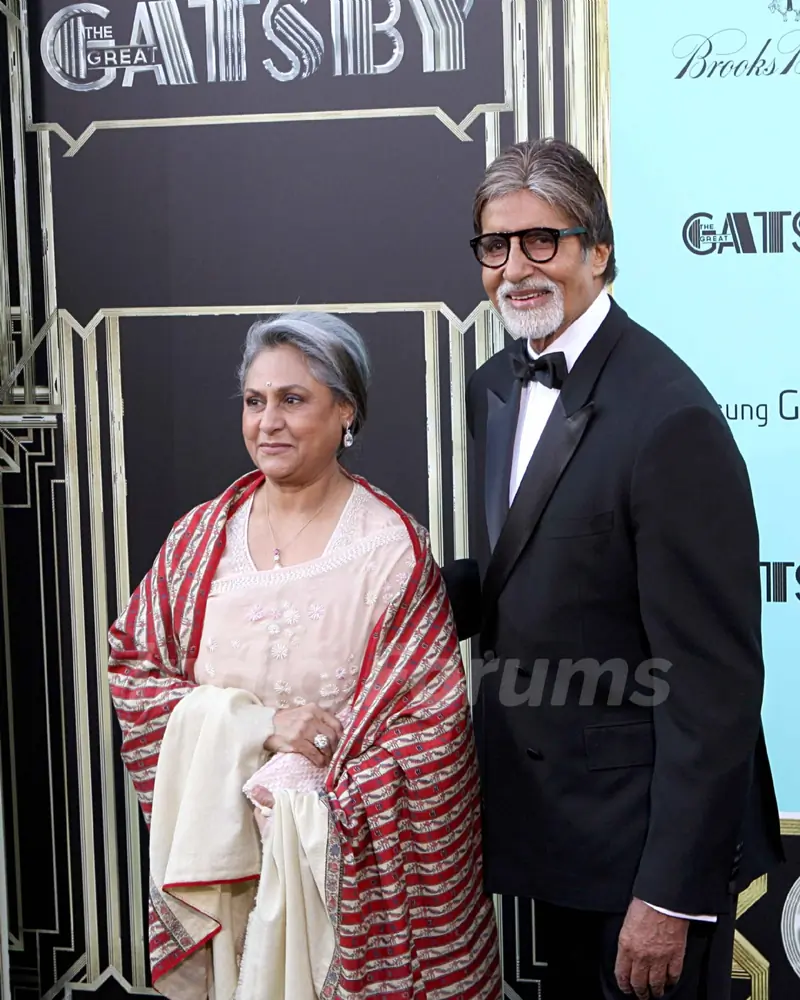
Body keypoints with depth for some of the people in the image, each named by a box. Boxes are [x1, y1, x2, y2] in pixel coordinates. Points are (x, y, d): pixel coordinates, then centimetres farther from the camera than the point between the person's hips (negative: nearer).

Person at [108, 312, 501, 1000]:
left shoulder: (391, 549, -11)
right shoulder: (202, 537, 2)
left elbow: (429, 731, -12)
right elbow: (133, 671, 0)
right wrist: (258, 723, -14)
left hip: (344, 845, -3)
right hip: (220, 840, 3)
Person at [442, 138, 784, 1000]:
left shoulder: (668, 419, -23)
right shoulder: (496, 387, 5)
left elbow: (713, 679, -22)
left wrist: (671, 894, -20)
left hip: (645, 833, -8)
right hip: (551, 821, 8)